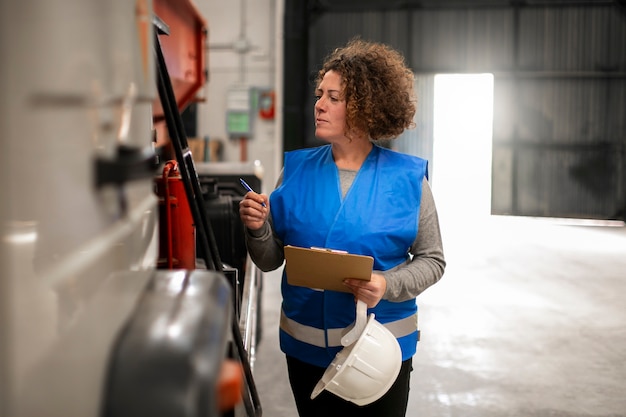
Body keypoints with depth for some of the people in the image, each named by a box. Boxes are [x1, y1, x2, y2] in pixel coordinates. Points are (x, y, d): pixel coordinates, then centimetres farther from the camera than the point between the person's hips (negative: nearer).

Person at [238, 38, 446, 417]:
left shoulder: (407, 177, -8)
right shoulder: (297, 170, -1)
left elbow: (432, 260, -3)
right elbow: (270, 260, 3)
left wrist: (388, 286, -20)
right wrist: (258, 229, -17)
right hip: (306, 347, 2)